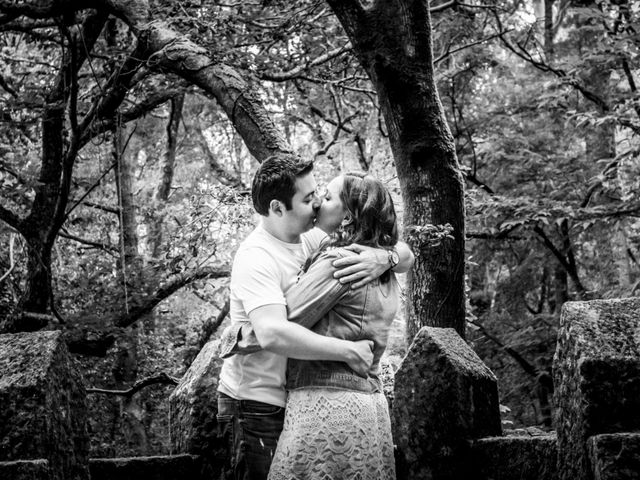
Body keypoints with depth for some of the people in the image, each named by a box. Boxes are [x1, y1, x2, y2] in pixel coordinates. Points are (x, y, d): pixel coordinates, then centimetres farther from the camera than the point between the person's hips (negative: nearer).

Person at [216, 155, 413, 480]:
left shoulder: (312, 239, 2)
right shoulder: (256, 257, -20)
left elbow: (405, 255, 4)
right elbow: (273, 334, -36)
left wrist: (384, 258, -20)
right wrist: (349, 351, -29)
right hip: (258, 407, -7)